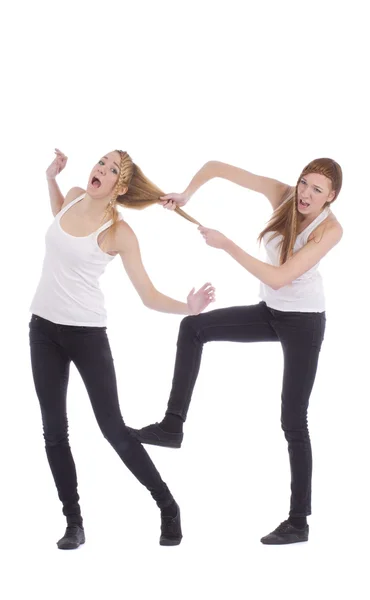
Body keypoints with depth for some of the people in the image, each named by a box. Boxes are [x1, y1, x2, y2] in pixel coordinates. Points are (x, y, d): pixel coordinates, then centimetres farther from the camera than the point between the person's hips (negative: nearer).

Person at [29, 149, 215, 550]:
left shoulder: (118, 233, -14)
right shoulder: (73, 197, 2)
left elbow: (149, 296, -15)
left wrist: (188, 307, -32)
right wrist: (51, 177, 15)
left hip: (87, 332, -5)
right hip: (44, 327, 6)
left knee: (113, 429, -4)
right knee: (54, 430, 6)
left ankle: (168, 508, 13)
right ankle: (73, 522, 16)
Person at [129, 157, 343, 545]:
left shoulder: (330, 229, -23)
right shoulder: (282, 194, -10)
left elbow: (279, 278, -29)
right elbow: (216, 168, -10)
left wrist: (226, 245, -29)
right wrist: (186, 194, -25)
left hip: (303, 322, -6)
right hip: (271, 312, 6)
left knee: (293, 421, -4)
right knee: (194, 327, -6)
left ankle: (299, 522, 4)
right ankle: (172, 426, 1)